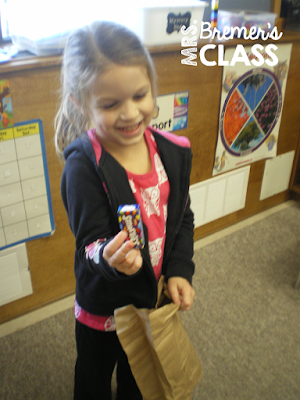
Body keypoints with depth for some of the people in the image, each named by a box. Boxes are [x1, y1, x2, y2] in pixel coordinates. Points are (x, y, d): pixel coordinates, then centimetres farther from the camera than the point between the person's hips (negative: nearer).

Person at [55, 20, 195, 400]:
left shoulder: (173, 151, -13)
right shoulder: (83, 166, -27)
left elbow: (182, 218, -2)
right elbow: (90, 244, -25)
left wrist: (179, 271, -10)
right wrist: (109, 258, -46)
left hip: (153, 297, 4)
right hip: (103, 305, -4)